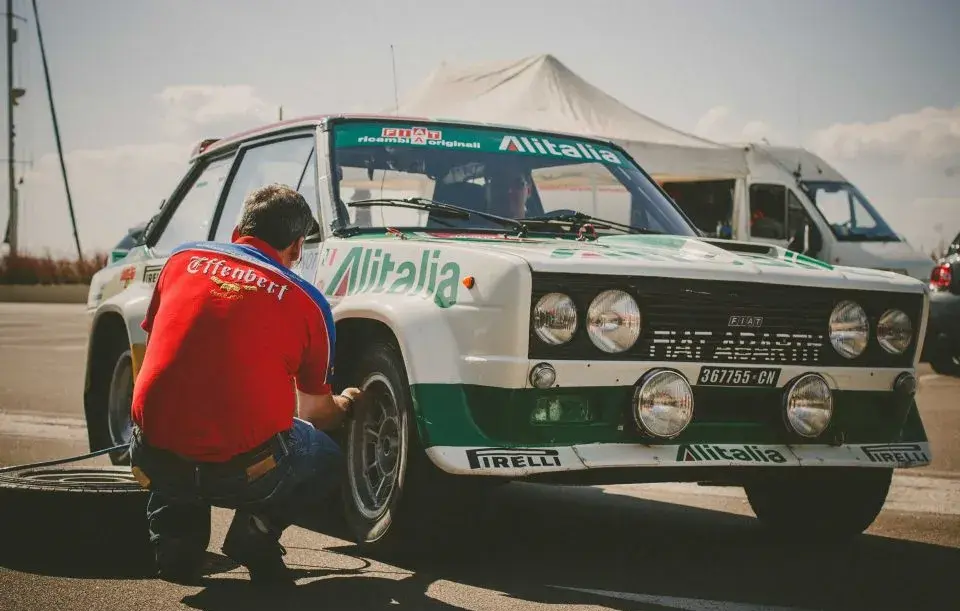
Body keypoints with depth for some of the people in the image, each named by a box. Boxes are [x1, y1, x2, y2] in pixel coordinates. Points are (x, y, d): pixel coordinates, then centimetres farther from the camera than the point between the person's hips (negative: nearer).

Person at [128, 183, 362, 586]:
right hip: (246, 471, -2)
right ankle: (256, 530, 3)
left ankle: (175, 539, 17)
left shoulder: (183, 258, 10)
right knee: (326, 461, 28)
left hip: (154, 460, 2)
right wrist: (343, 406, 45)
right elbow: (315, 412, 19)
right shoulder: (308, 303, 6)